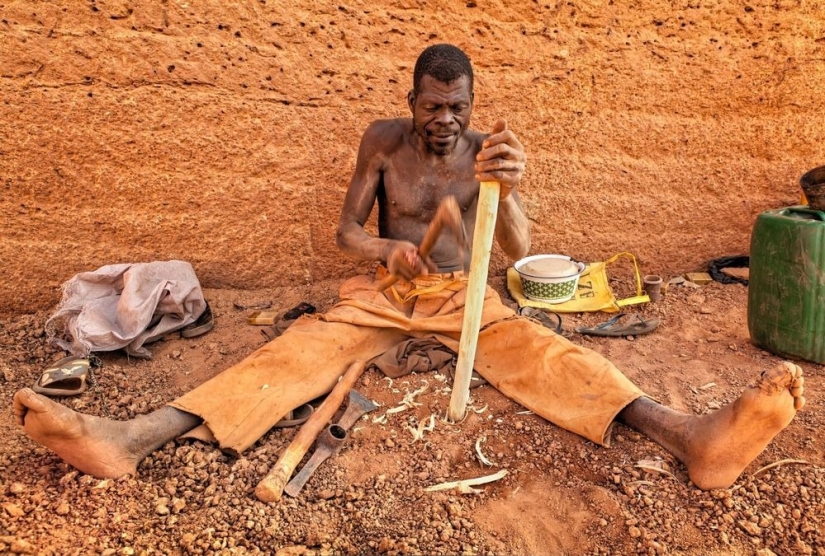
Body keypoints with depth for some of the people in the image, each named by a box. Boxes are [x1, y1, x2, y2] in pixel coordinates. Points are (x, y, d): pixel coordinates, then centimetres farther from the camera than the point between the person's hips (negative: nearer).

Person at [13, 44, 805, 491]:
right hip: (383, 288, 0)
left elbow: (520, 248, -16)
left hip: (460, 293, 0)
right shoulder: (383, 140, -1)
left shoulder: (484, 149, -3)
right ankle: (132, 437, -37)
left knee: (539, 351, -26)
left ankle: (689, 437, -44)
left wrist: (505, 192, -39)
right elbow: (346, 229, -3)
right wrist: (385, 249, -26)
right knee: (298, 349, -23)